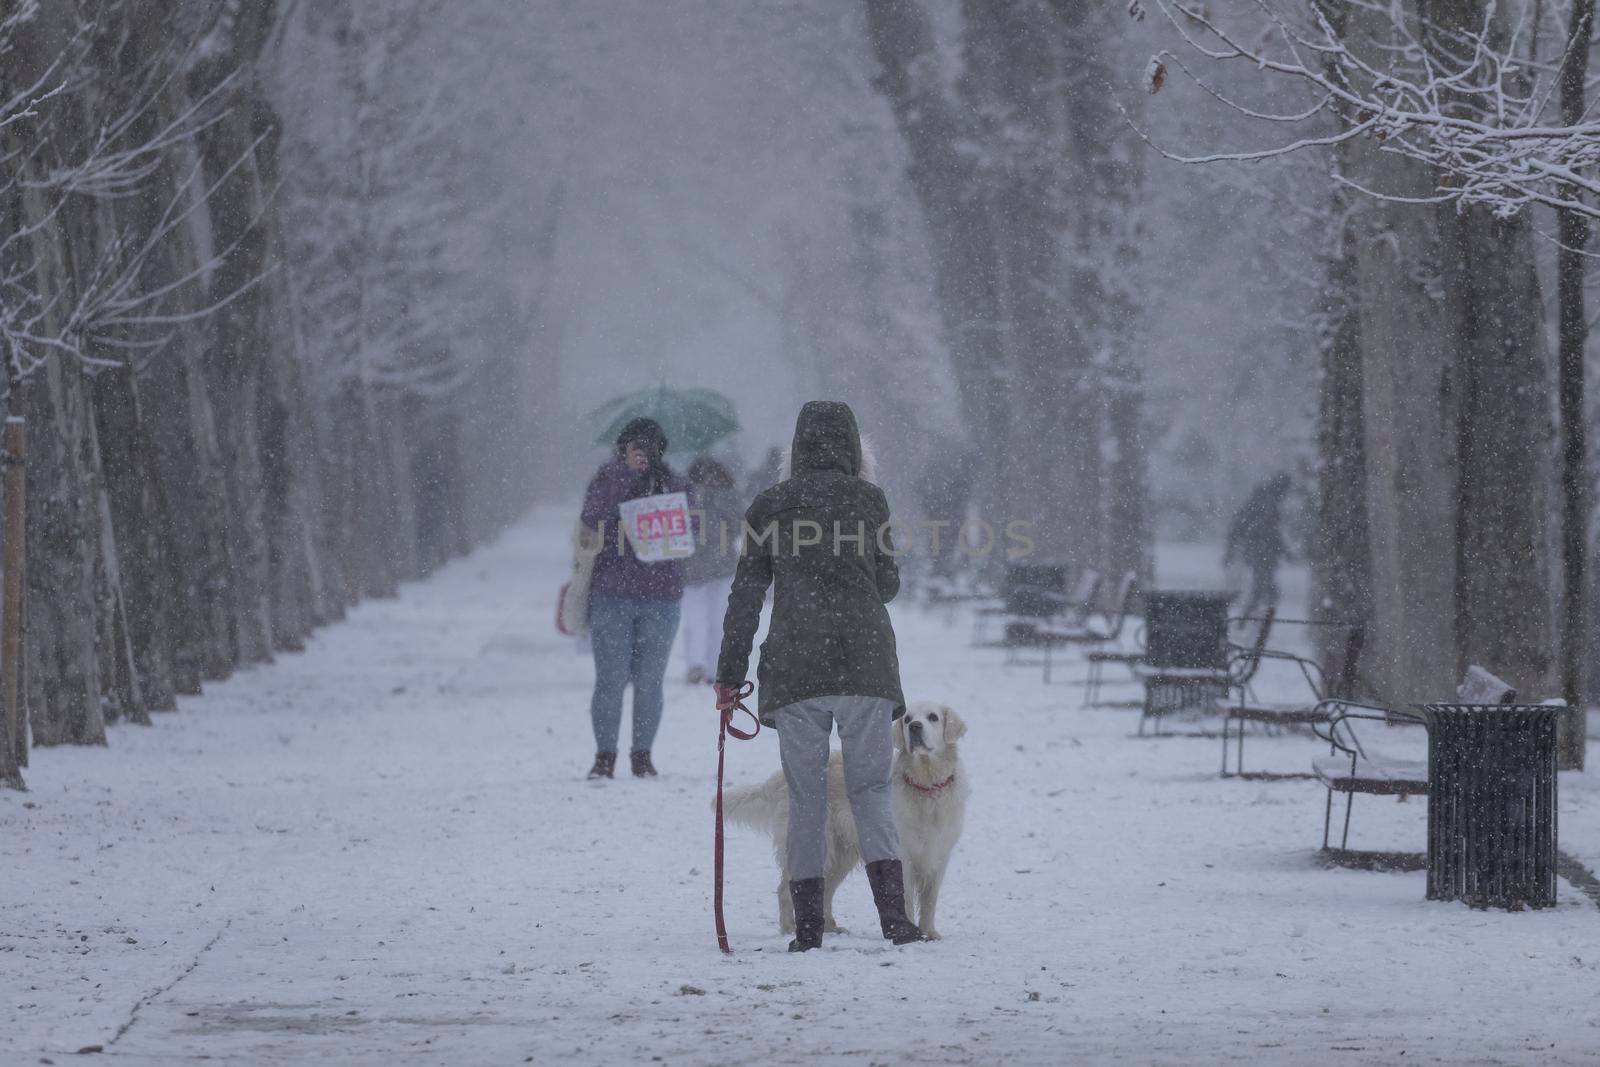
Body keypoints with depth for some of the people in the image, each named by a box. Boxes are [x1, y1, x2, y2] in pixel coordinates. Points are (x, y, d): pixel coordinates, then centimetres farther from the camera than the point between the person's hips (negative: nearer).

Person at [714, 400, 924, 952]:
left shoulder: (770, 505, 5)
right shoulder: (866, 498, 1)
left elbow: (746, 593, 3)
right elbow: (887, 585, 6)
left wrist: (730, 673, 6)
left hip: (793, 669, 1)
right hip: (864, 662, -1)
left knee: (806, 797, 7)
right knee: (870, 789, 3)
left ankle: (807, 923, 3)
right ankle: (893, 911, -13)